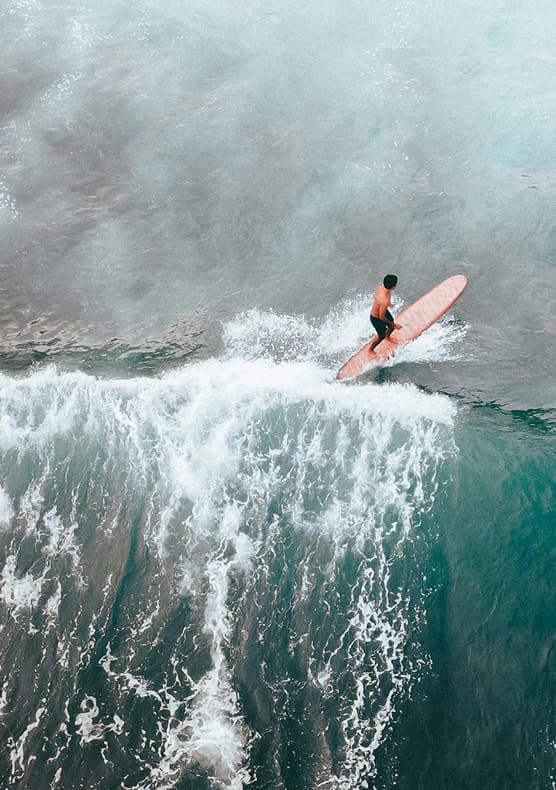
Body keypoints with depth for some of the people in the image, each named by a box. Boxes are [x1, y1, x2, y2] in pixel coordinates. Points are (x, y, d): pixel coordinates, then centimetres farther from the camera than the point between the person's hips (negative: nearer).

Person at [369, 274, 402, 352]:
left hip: (382, 310, 8)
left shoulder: (382, 286, -21)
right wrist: (394, 325, -18)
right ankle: (370, 349, 45)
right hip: (376, 318, -8)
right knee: (381, 336, 18)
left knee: (392, 327, 28)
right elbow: (382, 317, -31)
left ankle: (387, 337, 62)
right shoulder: (384, 301, -45)